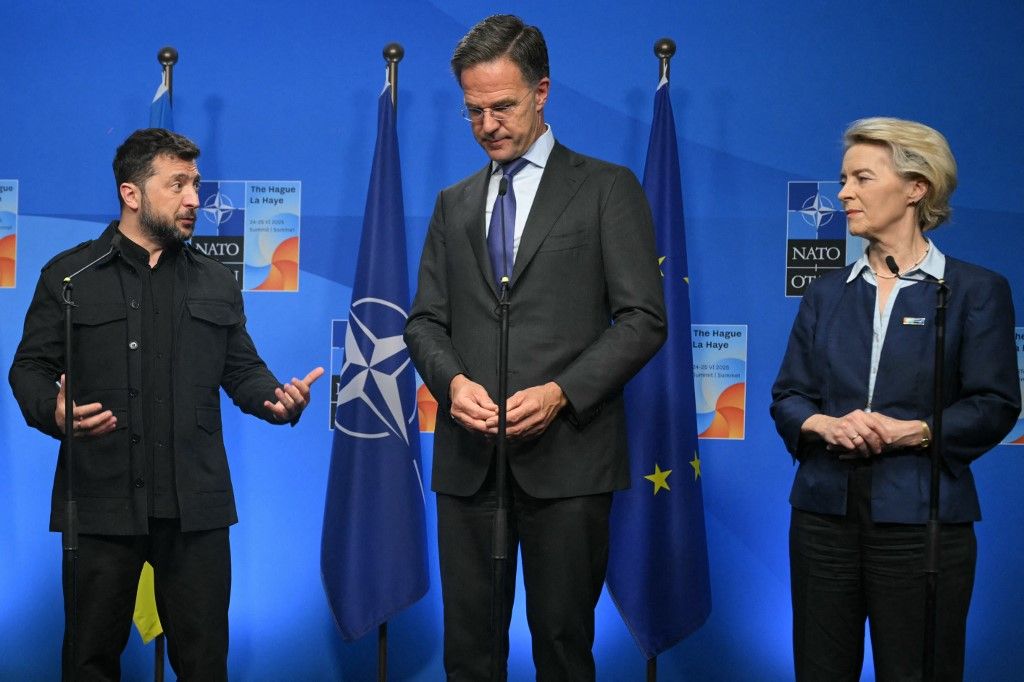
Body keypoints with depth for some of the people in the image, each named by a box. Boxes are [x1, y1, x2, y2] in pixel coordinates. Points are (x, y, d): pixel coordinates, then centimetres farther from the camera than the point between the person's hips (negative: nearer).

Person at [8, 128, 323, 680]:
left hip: (195, 506, 3)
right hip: (102, 503, -2)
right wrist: (52, 412, -18)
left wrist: (277, 399, -6)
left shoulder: (216, 283, 16)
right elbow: (30, 367, 3)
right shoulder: (69, 275, 5)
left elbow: (242, 370, 16)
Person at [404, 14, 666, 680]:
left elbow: (643, 319, -2)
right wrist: (453, 381, -7)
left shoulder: (607, 188, 4)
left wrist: (561, 392, -15)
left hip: (566, 456, -3)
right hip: (469, 457, 4)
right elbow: (425, 321, 15)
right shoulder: (454, 204, 17)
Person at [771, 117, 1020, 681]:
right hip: (825, 512, 4)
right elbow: (786, 396, 9)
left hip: (920, 521, -4)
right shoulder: (827, 293, 12)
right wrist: (825, 424, -12)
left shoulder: (975, 290, 0)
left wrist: (912, 431, -19)